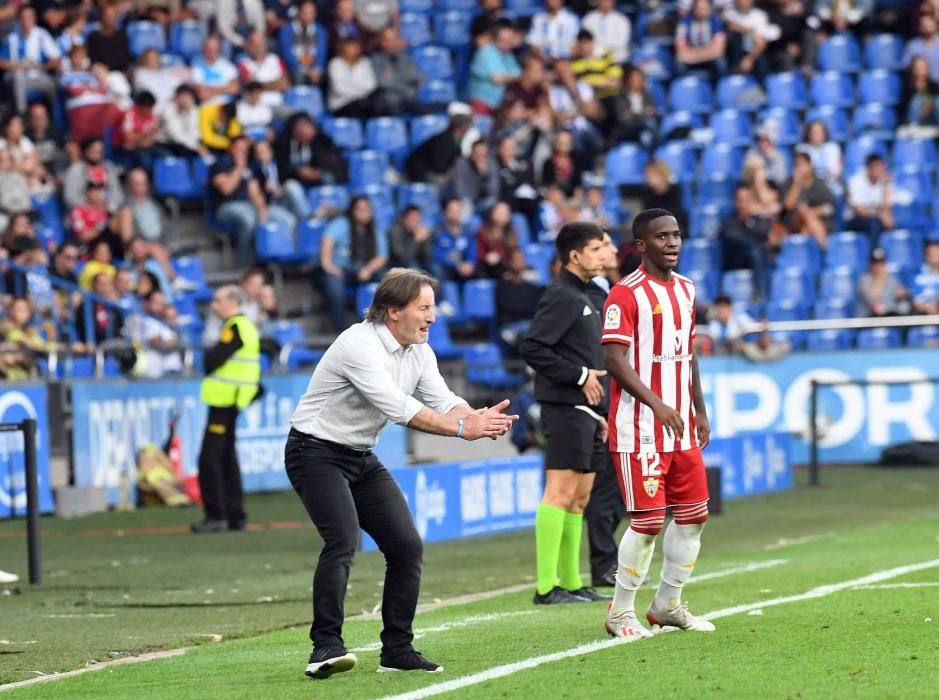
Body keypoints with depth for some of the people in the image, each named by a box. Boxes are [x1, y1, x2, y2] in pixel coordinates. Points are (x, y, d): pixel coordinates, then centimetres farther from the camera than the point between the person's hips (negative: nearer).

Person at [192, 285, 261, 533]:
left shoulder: (235, 328, -15)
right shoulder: (246, 326, 16)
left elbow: (213, 360, -21)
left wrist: (208, 353, -1)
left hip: (224, 399, -10)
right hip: (230, 400, 10)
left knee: (209, 459, -9)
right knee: (227, 458, 14)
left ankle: (216, 515, -11)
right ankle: (235, 515, 16)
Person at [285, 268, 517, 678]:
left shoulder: (419, 351, 5)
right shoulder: (361, 344, -24)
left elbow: (443, 401, -4)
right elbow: (399, 408, -31)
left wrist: (479, 419, -25)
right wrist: (462, 428, -32)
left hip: (362, 459, 9)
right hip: (316, 453, -9)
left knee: (406, 545, 1)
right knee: (343, 540, -26)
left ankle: (397, 650, 9)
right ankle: (326, 646, -28)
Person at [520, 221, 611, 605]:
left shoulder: (582, 298, 20)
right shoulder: (561, 296, -10)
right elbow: (533, 348, -19)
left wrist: (598, 412, 21)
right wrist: (581, 376, -16)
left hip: (583, 409, 10)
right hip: (564, 408, -10)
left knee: (579, 498, 10)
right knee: (561, 492, -12)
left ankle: (571, 583, 14)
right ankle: (547, 586, -14)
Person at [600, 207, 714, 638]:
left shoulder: (686, 290, 14)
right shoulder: (626, 294, -11)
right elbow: (614, 360, -18)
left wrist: (699, 410, 17)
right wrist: (656, 404, -26)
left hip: (681, 429, 8)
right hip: (640, 430, -8)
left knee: (693, 515, 9)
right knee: (648, 520, -8)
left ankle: (668, 605, 22)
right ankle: (621, 612, 4)